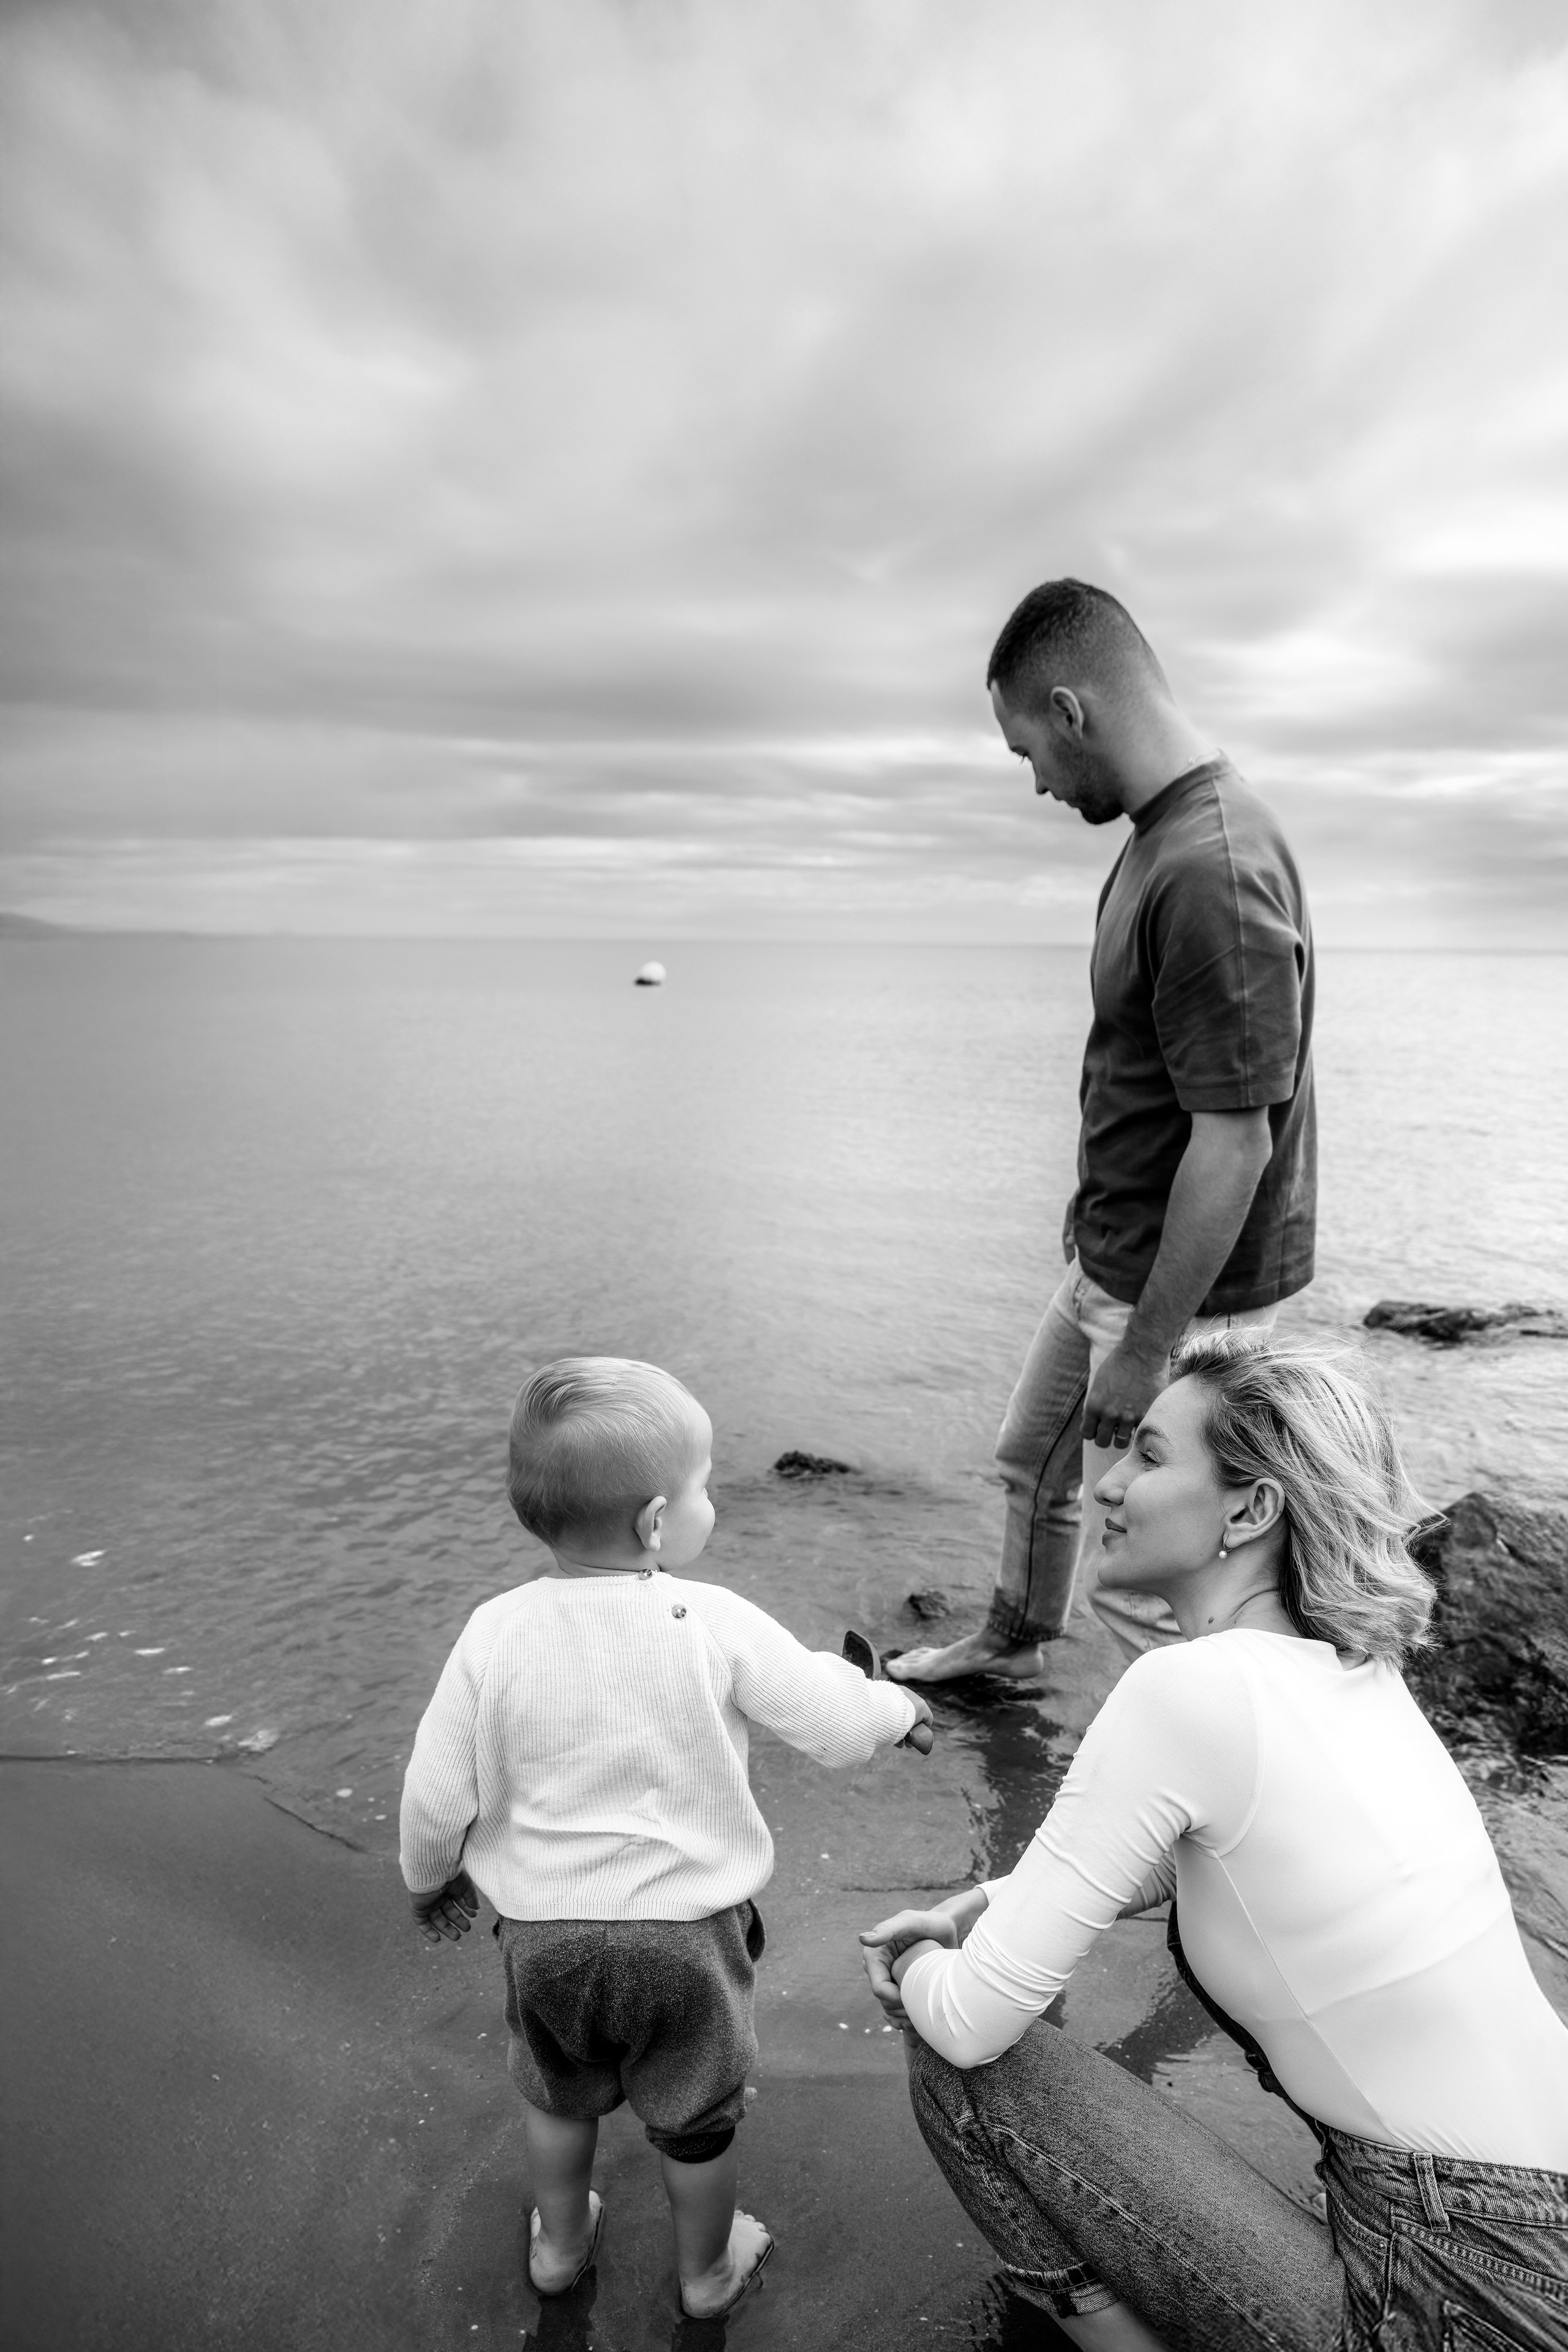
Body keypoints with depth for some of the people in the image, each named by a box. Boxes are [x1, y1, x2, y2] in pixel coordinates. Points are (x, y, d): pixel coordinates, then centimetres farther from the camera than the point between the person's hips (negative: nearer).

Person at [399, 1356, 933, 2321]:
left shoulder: (495, 1634, -18)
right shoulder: (716, 1624, -24)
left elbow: (437, 1792, -9)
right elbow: (837, 1718, -14)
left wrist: (435, 1880, 12)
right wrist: (901, 1707, 8)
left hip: (544, 1929, 2)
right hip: (687, 1930, -2)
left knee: (561, 2096, 31)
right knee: (697, 2118, 26)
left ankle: (560, 2243, 54)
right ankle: (708, 2271, 49)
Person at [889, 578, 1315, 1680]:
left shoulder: (1212, 872, -28)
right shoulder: (1164, 832, 4)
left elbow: (1234, 1139, -27)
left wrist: (1147, 1349, -21)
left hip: (1186, 1289, -10)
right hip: (1115, 1259, 10)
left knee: (1142, 1574, 6)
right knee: (1035, 1461, 27)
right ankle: (1014, 1639, 52)